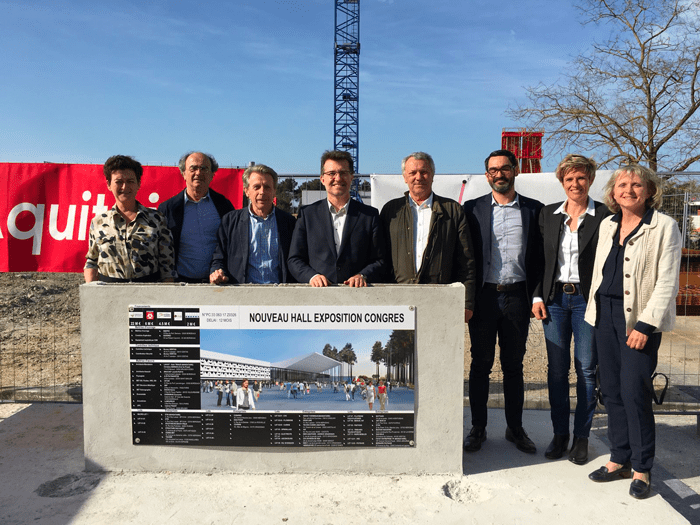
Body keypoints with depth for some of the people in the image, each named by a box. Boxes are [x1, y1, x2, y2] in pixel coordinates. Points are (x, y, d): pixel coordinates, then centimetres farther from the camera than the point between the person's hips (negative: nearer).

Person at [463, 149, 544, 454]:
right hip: (483, 296, 0)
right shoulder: (473, 209, 5)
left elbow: (540, 257, 6)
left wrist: (537, 295, -2)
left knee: (514, 365, 11)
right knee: (480, 364, 7)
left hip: (517, 297, 1)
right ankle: (478, 429, 20)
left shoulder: (534, 210, 6)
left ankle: (515, 429, 24)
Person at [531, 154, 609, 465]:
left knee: (586, 370, 4)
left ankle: (582, 436, 19)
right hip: (554, 298, 3)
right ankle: (559, 434, 21)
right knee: (557, 370, 8)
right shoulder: (548, 214, 8)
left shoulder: (605, 216, -2)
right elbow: (539, 259, 10)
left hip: (587, 299, -3)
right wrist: (537, 296, 2)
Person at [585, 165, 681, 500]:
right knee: (611, 390, 9)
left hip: (639, 319, -5)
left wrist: (645, 324, -16)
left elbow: (667, 282, -10)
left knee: (634, 391, -6)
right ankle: (620, 459, 22)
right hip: (606, 314, 6)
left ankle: (642, 469, 10)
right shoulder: (607, 225, 12)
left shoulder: (664, 227, -5)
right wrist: (593, 313, 12)